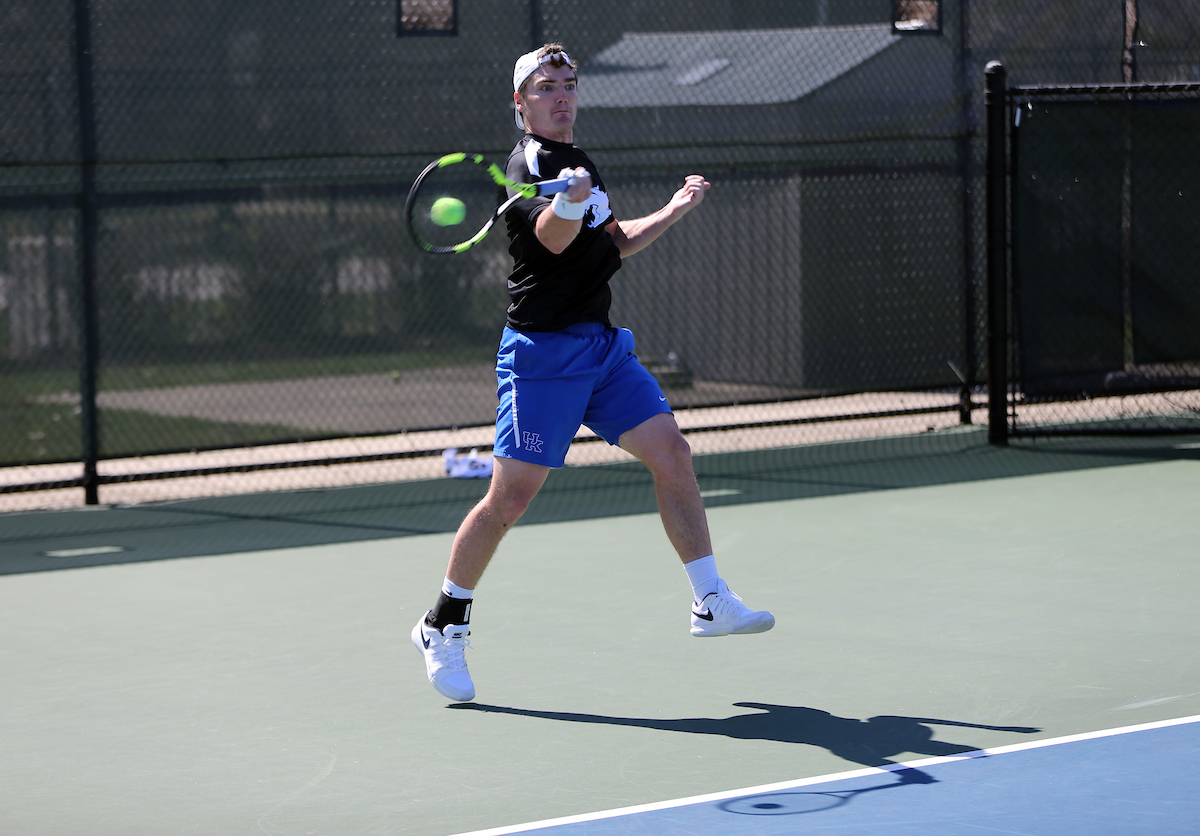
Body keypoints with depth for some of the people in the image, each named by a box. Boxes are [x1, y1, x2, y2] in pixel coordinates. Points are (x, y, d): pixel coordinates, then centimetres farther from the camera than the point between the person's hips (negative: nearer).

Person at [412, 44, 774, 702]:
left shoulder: (577, 161, 17)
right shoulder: (529, 163, -12)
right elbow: (553, 237, -34)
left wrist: (673, 211, 26)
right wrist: (569, 201, -54)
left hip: (601, 345, 8)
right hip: (543, 351, -8)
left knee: (671, 454, -1)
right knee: (511, 496, -7)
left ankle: (712, 603, 4)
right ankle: (442, 626, 7)